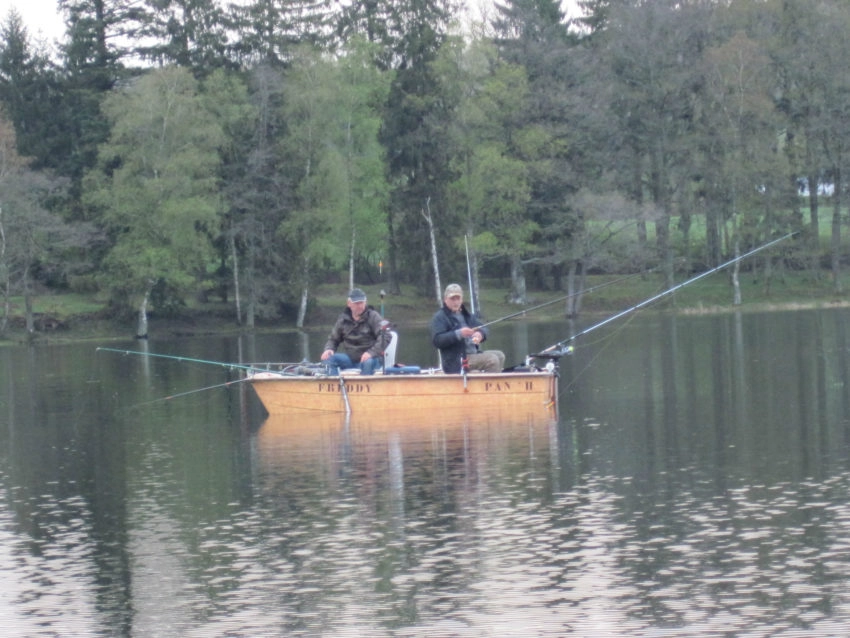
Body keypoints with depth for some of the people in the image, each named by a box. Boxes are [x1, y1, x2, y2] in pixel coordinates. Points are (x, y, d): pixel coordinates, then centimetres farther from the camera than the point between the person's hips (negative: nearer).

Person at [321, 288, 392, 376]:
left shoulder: (373, 317, -6)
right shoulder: (343, 320, 7)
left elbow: (385, 337, -17)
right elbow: (333, 338, 18)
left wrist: (371, 352, -31)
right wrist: (328, 349, -7)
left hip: (370, 358, -4)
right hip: (350, 358, 4)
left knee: (368, 363, -38)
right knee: (328, 358, -18)